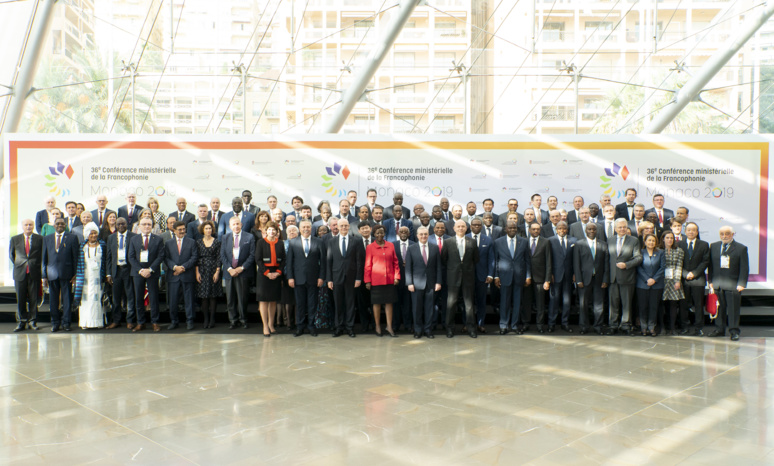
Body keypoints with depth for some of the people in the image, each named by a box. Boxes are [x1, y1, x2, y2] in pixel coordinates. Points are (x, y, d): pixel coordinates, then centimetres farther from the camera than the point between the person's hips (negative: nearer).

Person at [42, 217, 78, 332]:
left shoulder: (72, 238, 4)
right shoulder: (47, 239, 11)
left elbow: (75, 257, 2)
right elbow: (44, 258, 10)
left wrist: (75, 274, -4)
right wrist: (44, 275, 4)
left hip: (66, 273, -2)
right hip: (52, 274, 2)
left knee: (67, 298, 2)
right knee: (53, 299, 7)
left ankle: (65, 322, 11)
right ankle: (55, 322, 17)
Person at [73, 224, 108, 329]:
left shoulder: (102, 246, 6)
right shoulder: (82, 247, 7)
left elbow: (106, 261, 6)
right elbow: (79, 263, 8)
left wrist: (104, 276, 0)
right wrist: (78, 276, 1)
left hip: (98, 276, -1)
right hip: (86, 276, 1)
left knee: (97, 297, -2)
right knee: (86, 298, -1)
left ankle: (98, 321, 3)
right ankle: (86, 322, 4)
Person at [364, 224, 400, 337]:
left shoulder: (391, 245, 7)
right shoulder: (370, 247, -1)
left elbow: (395, 262, 11)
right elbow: (367, 265, 0)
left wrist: (397, 276, 4)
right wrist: (367, 281, -3)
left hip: (389, 280, 2)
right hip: (376, 280, -2)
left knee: (389, 302, 4)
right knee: (377, 303, 5)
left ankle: (389, 327, 12)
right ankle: (378, 327, 16)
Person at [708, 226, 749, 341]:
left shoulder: (741, 248, 0)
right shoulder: (713, 246, 10)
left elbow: (744, 268, -4)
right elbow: (710, 265, 12)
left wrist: (741, 284, -11)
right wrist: (710, 281, 6)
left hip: (733, 285, -3)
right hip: (717, 284, 3)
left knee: (733, 309, 1)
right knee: (718, 308, 9)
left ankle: (734, 331, 10)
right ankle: (719, 329, 19)